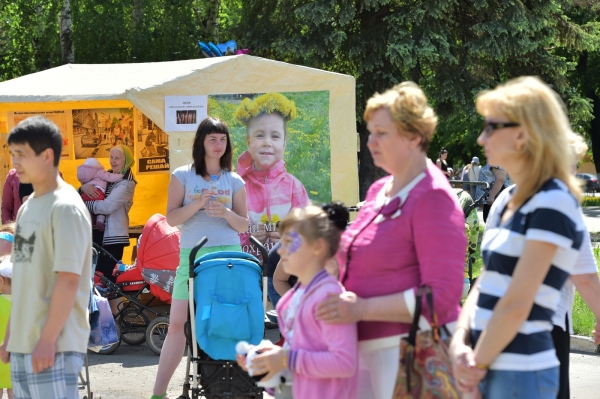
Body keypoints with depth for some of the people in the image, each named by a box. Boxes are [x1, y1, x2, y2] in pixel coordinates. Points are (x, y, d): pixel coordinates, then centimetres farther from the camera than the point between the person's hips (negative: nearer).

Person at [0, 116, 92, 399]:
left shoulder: (66, 208, -11)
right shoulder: (27, 208, 15)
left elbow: (68, 279, -17)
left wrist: (48, 339, -20)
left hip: (54, 345, -8)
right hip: (23, 343, 8)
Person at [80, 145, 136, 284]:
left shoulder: (126, 183, -12)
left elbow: (106, 206, -23)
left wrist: (83, 204, -13)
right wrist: (83, 187, -9)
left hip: (113, 236, -8)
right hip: (97, 232, 8)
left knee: (106, 275, -8)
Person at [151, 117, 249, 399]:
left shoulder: (234, 181, 11)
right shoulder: (183, 176, 7)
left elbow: (243, 225, 11)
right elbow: (171, 218, 1)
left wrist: (226, 212, -10)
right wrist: (198, 204, -14)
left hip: (228, 255, 1)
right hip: (192, 256, -1)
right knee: (178, 324, -4)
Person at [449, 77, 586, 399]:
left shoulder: (553, 204, -13)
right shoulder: (506, 200, 13)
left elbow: (516, 305, -17)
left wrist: (477, 364, -10)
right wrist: (460, 344, -3)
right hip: (489, 368, 8)